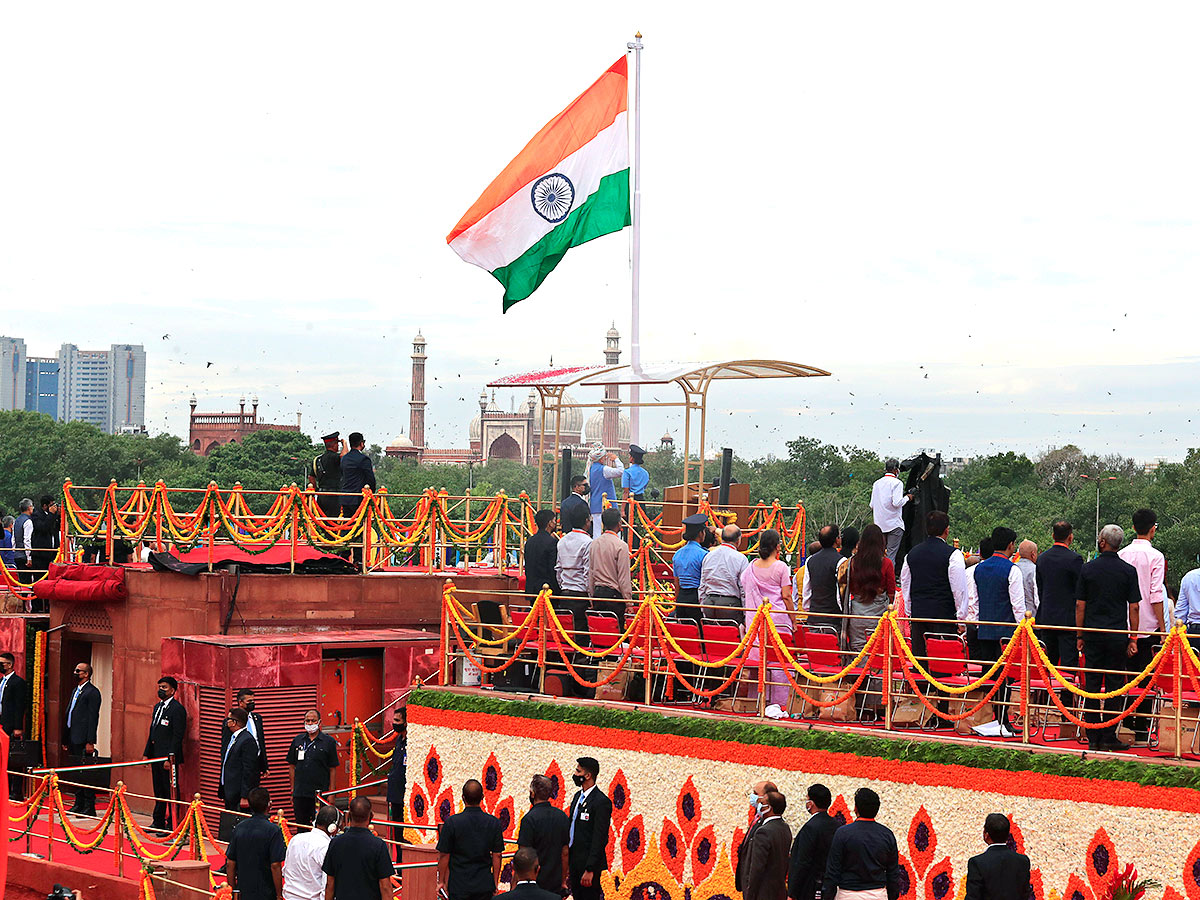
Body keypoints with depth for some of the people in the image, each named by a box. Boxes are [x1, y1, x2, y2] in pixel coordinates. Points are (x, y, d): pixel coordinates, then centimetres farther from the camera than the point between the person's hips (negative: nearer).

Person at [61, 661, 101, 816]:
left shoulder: (92, 692, -9)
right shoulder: (76, 691, 19)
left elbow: (93, 718, -14)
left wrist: (90, 742, -19)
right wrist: (65, 740, 19)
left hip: (83, 739, -9)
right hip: (73, 739, 9)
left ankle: (89, 808, -6)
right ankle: (79, 804, 17)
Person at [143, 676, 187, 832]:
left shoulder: (177, 709, -12)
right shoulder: (158, 707, 17)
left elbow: (178, 736, -16)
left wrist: (170, 759, -20)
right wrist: (147, 753, 16)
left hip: (169, 756, -9)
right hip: (156, 755, 9)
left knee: (170, 791, -6)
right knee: (158, 791, 15)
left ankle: (172, 825, -3)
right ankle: (158, 822, 22)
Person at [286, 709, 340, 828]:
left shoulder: (329, 742, 1)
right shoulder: (297, 740, 10)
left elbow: (332, 770, 1)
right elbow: (292, 766, 14)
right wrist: (292, 790, 8)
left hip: (320, 793, -3)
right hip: (300, 794, 3)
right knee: (301, 826, 7)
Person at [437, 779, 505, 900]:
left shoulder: (452, 822, -10)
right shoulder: (494, 823, -3)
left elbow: (444, 855, -5)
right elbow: (497, 855, 2)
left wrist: (441, 881, 5)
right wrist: (495, 883, 12)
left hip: (459, 885, -2)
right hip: (484, 885, 2)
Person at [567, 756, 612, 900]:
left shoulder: (601, 802, -16)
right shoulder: (578, 796, 12)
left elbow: (600, 838, -18)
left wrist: (590, 869, -21)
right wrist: (567, 861, 14)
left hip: (588, 863, -9)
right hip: (574, 861, 9)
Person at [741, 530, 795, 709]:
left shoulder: (752, 567, 6)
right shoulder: (780, 567, -7)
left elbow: (746, 591, 11)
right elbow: (786, 596, -7)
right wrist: (793, 620, -1)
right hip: (778, 619, -5)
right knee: (779, 660, -1)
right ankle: (778, 701, -1)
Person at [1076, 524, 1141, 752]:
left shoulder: (1087, 569, 0)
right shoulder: (1128, 571, -2)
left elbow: (1080, 605, 2)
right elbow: (1134, 607, -3)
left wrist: (1080, 636, 9)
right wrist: (1133, 639, 3)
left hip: (1093, 635, 1)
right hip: (1118, 635, -1)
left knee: (1092, 685, 5)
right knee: (1114, 686, 3)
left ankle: (1093, 737, 6)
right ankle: (1108, 737, 1)